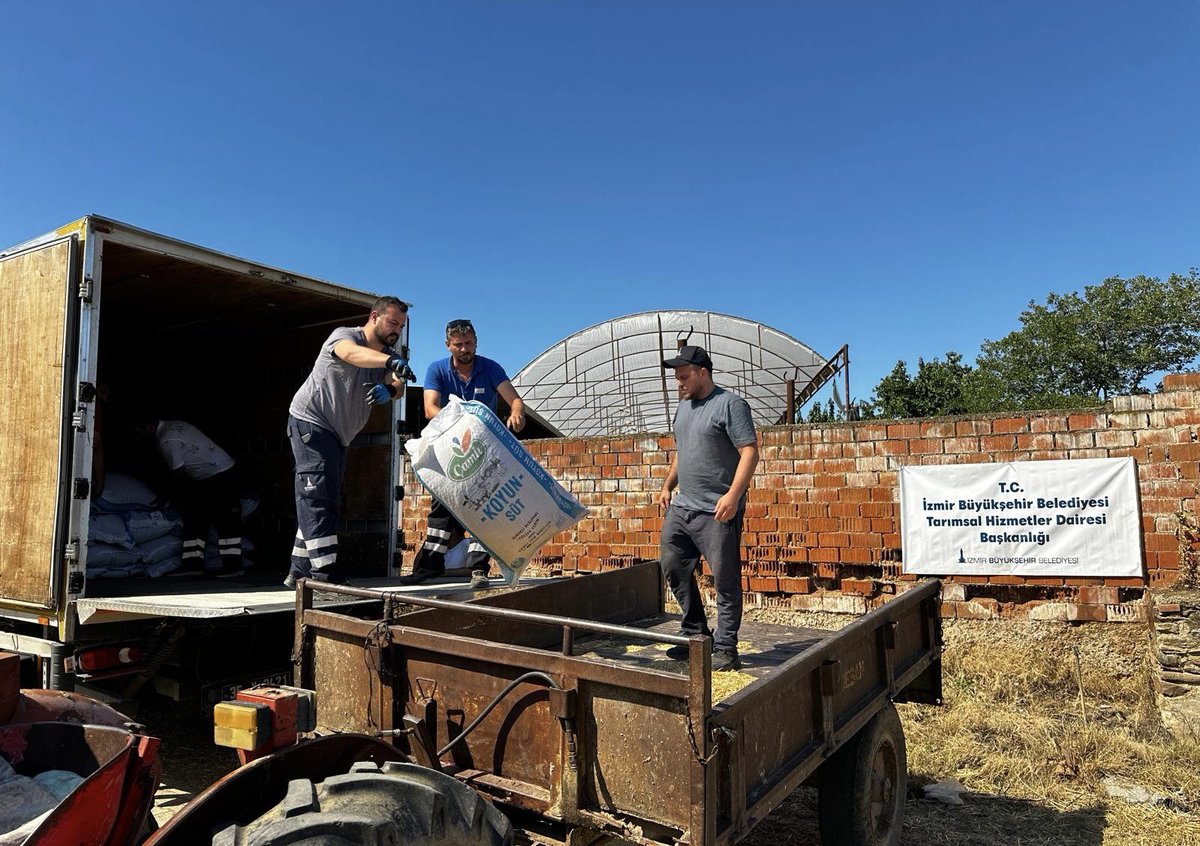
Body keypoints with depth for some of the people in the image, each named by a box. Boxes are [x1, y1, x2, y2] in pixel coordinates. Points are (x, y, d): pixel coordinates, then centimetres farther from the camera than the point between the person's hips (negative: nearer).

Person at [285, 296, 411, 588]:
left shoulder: (388, 356, 10)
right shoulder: (344, 334, -10)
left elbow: (398, 386, -9)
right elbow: (351, 353, -35)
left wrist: (390, 390, -34)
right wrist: (391, 361, -53)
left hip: (337, 434, 9)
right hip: (311, 420, -8)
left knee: (324, 500, 9)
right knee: (318, 493, -17)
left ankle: (300, 572, 16)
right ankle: (325, 570, -22)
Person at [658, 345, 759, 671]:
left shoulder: (730, 404, -8)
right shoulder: (683, 406, 17)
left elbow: (750, 452, -15)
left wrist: (733, 495, -23)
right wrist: (667, 485, 17)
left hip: (717, 511, -8)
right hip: (681, 506, 8)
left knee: (725, 581, -1)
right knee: (672, 566, 11)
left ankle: (725, 648, 9)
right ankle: (695, 632, 26)